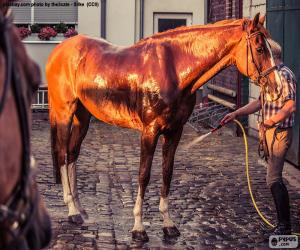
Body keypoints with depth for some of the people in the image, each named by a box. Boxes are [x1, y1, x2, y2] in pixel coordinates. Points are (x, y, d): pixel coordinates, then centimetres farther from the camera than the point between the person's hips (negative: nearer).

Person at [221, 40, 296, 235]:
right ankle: (284, 221, 23)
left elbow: (291, 106, -25)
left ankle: (285, 226, -6)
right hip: (270, 132, 10)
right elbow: (260, 103, 21)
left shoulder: (284, 75, -16)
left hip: (280, 133, -10)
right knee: (275, 178, 15)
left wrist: (272, 120, -32)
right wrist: (235, 114, 17)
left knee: (273, 179, -10)